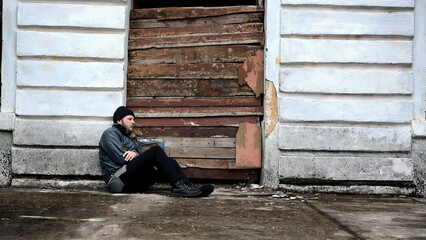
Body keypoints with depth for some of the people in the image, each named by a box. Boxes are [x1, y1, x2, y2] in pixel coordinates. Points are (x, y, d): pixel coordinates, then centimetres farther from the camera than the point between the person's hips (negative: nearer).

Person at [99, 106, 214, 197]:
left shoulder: (131, 138, 31)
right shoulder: (110, 133, 6)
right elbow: (121, 158, -9)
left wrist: (135, 154, -5)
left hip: (134, 184, 8)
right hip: (118, 180, -8)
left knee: (170, 161, -7)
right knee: (156, 150, -22)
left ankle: (187, 186, -30)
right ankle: (178, 186, -33)